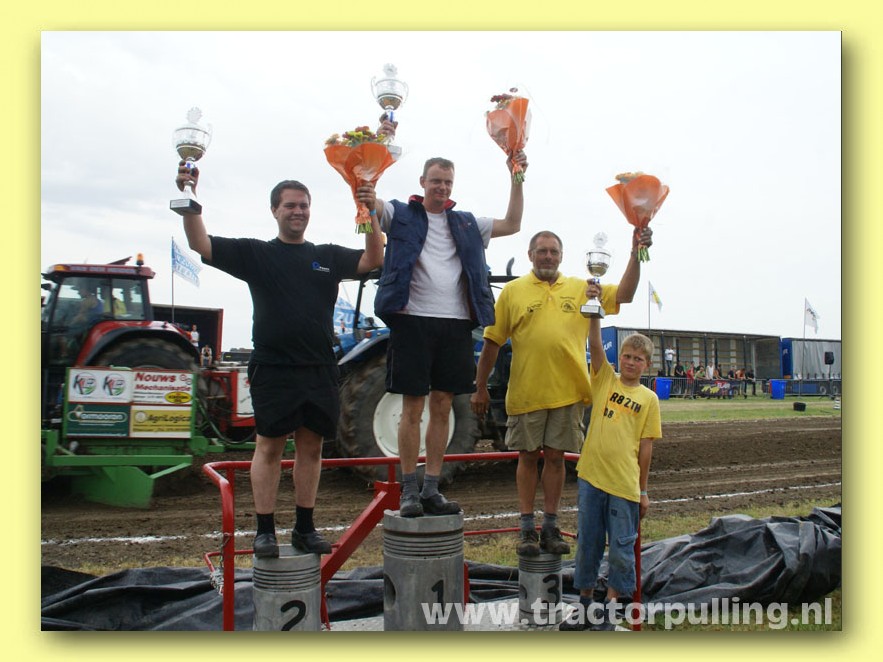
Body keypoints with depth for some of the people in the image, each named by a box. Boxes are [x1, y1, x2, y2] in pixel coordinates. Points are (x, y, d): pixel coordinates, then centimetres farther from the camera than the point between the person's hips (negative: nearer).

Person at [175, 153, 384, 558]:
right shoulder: (256, 254, 6)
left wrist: (370, 215, -11)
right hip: (273, 369, -3)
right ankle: (265, 531, 12)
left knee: (311, 446, 9)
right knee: (269, 446, 2)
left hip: (319, 369, 3)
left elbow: (372, 260, 1)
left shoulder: (327, 256, 13)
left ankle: (305, 528, 20)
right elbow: (201, 244, -4)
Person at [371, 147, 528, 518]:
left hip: (456, 323, 4)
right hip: (413, 320, -4)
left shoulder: (465, 223, 20)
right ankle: (409, 491, 8)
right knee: (413, 408, -1)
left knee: (442, 408, 6)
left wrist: (516, 179, 13)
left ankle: (432, 490, 15)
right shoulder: (401, 215, 9)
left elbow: (512, 224, 20)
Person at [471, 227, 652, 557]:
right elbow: (492, 341, 3)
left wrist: (635, 254, -12)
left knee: (555, 457, 9)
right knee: (528, 457, 7)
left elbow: (624, 295, 0)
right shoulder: (513, 291, 3)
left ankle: (550, 528, 19)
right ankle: (527, 528, 17)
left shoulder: (580, 288, 9)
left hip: (568, 391, 2)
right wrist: (480, 388, 2)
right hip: (525, 391, -1)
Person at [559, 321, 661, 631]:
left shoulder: (649, 398, 4)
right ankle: (585, 606, 26)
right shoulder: (605, 380, 5)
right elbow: (595, 346, -11)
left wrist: (643, 491, 5)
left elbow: (646, 447, 4)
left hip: (625, 483, -1)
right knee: (588, 543, 11)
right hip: (591, 477, 1)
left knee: (621, 550, 6)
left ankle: (607, 611, 22)